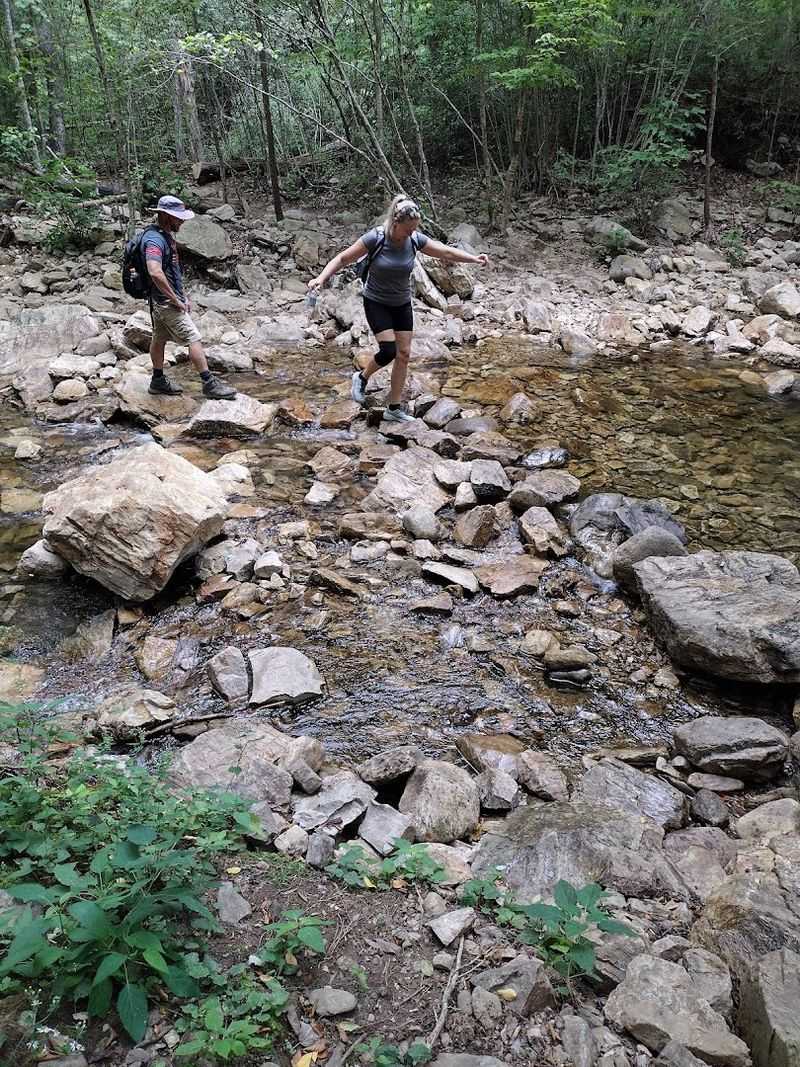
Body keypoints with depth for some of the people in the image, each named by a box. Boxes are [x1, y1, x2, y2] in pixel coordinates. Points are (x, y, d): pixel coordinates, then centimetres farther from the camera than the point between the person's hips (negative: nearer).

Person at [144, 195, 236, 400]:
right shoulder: (155, 240, -21)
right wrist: (176, 300, -27)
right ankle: (209, 384, -6)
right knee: (194, 339, -9)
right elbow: (155, 272, -35)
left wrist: (183, 295, 18)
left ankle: (158, 381, 26)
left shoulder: (167, 236, 12)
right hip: (166, 301, -10)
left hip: (163, 301, 10)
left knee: (159, 339, 16)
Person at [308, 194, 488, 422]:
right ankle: (362, 378, 15)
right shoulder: (375, 238, -21)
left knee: (404, 354, 2)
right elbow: (342, 259, -16)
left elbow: (447, 252, -1)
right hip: (376, 303, -5)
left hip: (402, 304, 5)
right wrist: (321, 278, -27)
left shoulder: (415, 240, -10)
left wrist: (474, 259, -11)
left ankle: (395, 409, 13)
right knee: (389, 351, -18)